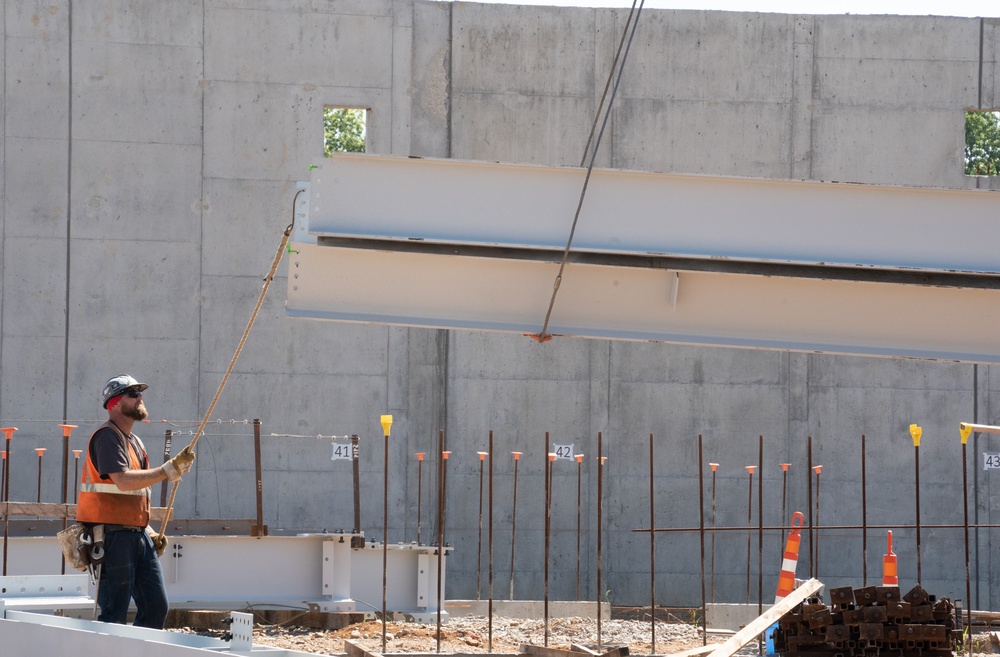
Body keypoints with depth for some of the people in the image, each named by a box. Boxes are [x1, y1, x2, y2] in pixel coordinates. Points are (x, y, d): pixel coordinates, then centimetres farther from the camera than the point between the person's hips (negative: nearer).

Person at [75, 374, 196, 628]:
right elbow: (123, 481, -25)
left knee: (156, 607, 5)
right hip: (113, 537, -9)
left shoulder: (134, 441, 20)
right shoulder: (107, 437, -10)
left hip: (138, 535, 9)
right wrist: (169, 470, -22)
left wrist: (149, 532, 17)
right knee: (114, 614, -8)